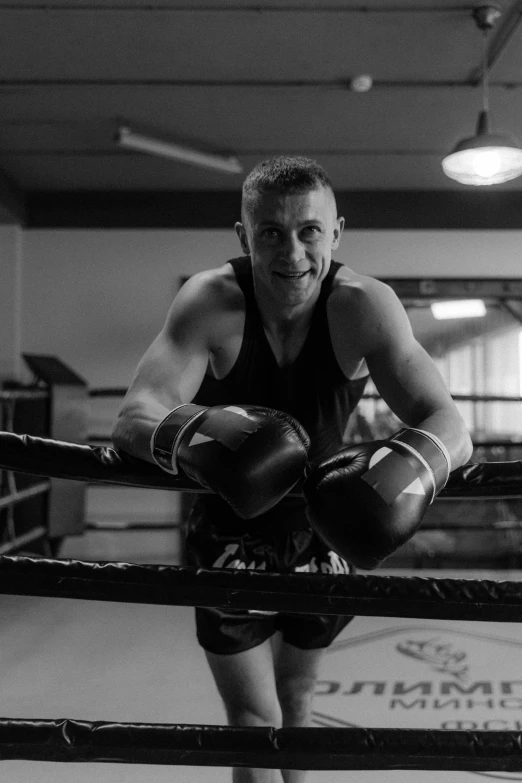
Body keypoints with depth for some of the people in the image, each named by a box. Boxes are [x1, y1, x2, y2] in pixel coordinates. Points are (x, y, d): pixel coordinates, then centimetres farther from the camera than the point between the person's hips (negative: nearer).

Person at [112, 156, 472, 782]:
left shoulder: (365, 308, -22)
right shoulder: (211, 302, -25)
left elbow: (447, 423, -29)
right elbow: (135, 415, -35)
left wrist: (409, 461, -53)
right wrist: (181, 434, -60)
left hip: (320, 532, 2)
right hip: (229, 536, -2)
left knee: (295, 704, 24)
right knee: (254, 724, -1)